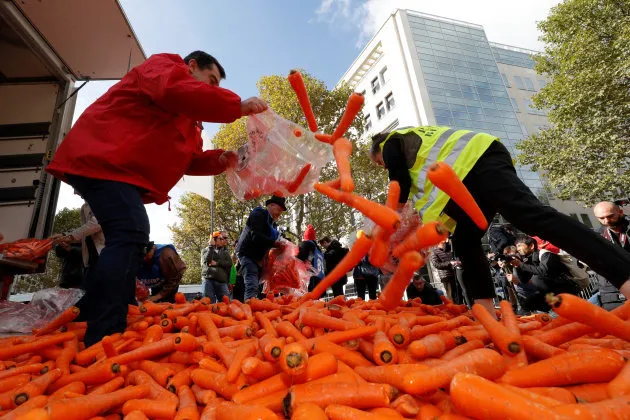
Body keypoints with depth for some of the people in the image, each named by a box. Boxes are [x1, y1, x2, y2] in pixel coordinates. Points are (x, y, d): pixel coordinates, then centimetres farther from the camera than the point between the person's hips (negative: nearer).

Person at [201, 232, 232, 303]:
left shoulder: (225, 252, 20)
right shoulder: (206, 250, 13)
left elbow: (229, 263, 5)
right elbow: (206, 261, -8)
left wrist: (217, 263, -5)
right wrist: (211, 246, -6)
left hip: (222, 281, 2)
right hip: (208, 280, -2)